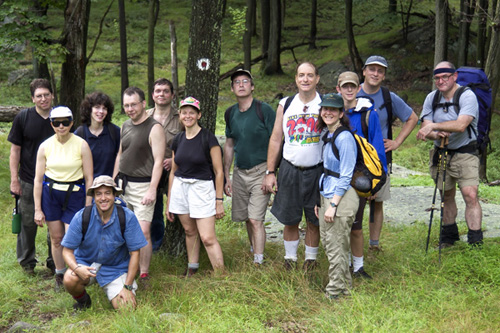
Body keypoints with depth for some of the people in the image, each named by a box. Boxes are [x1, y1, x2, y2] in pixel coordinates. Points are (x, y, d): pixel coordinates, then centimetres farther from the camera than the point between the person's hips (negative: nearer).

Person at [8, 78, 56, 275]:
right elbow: (15, 150, -2)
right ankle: (27, 262, 25)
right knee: (28, 222, 7)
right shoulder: (23, 118, -5)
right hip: (29, 181, -1)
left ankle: (55, 262, 25)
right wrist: (14, 180, -7)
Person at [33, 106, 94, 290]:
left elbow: (89, 178, -4)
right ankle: (60, 275, 26)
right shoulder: (45, 146, -1)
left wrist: (88, 207, -6)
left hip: (74, 195, -2)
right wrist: (37, 209, 2)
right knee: (56, 238, 8)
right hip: (50, 194, 2)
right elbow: (38, 179, 3)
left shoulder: (81, 145, -7)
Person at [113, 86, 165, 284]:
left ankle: (144, 275, 0)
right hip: (123, 184, 7)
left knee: (143, 232, -10)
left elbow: (158, 161, -14)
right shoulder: (125, 126, 13)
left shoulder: (154, 128, -10)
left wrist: (152, 190, -21)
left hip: (143, 185, -6)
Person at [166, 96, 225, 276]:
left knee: (208, 238, -10)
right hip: (180, 188, 5)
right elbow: (173, 172, 15)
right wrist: (169, 203, 16)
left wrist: (219, 201, -9)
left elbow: (219, 171, -7)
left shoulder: (208, 138, -8)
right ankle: (192, 268, 26)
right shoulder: (178, 140, 8)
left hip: (202, 188, -5)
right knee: (190, 231, 12)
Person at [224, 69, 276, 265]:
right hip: (239, 172, 6)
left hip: (260, 171, -5)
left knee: (255, 219, -11)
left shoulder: (264, 110, -9)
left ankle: (258, 263, -6)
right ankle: (254, 252, 28)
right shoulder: (231, 113, 8)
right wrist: (226, 176, 13)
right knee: (246, 218, 10)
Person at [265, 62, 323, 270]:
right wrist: (270, 172, 5)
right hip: (289, 169, 2)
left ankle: (311, 259, 23)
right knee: (290, 219, 9)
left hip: (316, 171, -2)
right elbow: (275, 139, 9)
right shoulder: (285, 105, 6)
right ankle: (290, 258, 24)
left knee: (314, 220, 7)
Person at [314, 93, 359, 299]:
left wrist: (333, 205, -18)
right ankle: (345, 286, 28)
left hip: (341, 198, -9)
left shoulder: (344, 138, -15)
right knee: (328, 244, 15)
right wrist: (321, 201, 17)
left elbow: (345, 176, -17)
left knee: (336, 248, -1)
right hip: (327, 196, 10)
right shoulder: (328, 136, 13)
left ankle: (335, 294, 10)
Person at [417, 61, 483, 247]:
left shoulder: (467, 96, -14)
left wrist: (434, 126, -30)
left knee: (470, 195, -16)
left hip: (465, 153, -5)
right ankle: (449, 235, 30)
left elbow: (461, 125, -29)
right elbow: (425, 130, -1)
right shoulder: (431, 98, 2)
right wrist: (436, 134, -22)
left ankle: (476, 242, -12)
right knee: (446, 196, 14)